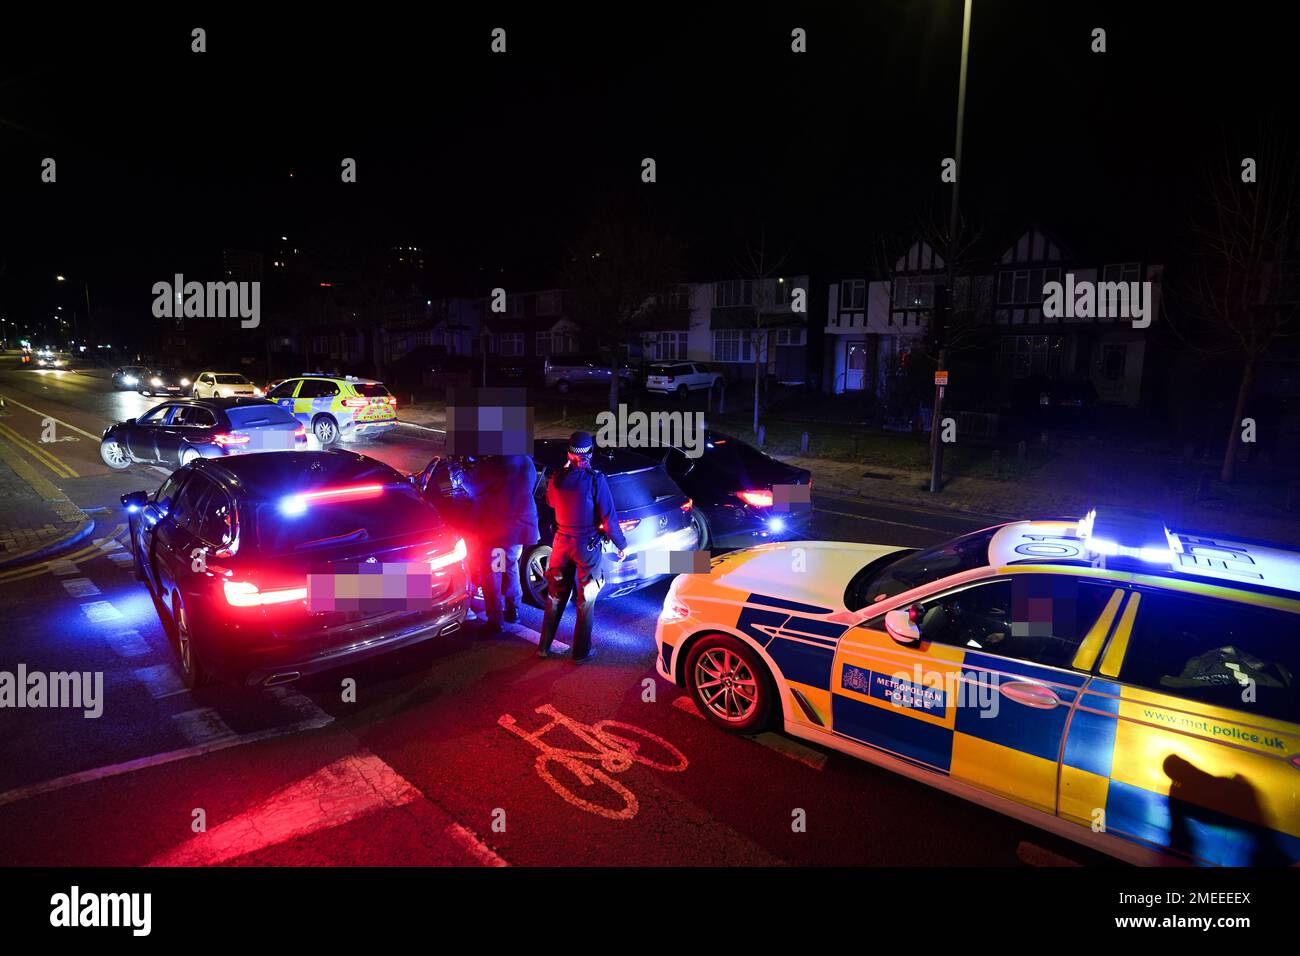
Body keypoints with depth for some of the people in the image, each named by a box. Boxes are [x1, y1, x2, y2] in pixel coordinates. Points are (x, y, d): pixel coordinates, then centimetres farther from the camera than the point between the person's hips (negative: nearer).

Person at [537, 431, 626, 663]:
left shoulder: (557, 478, -5)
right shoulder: (595, 480, -19)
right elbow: (609, 518, -16)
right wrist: (622, 544, -3)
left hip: (562, 543, 4)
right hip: (587, 546, -4)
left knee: (555, 596, 19)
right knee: (585, 600, 10)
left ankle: (544, 646, 28)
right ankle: (581, 652, 18)